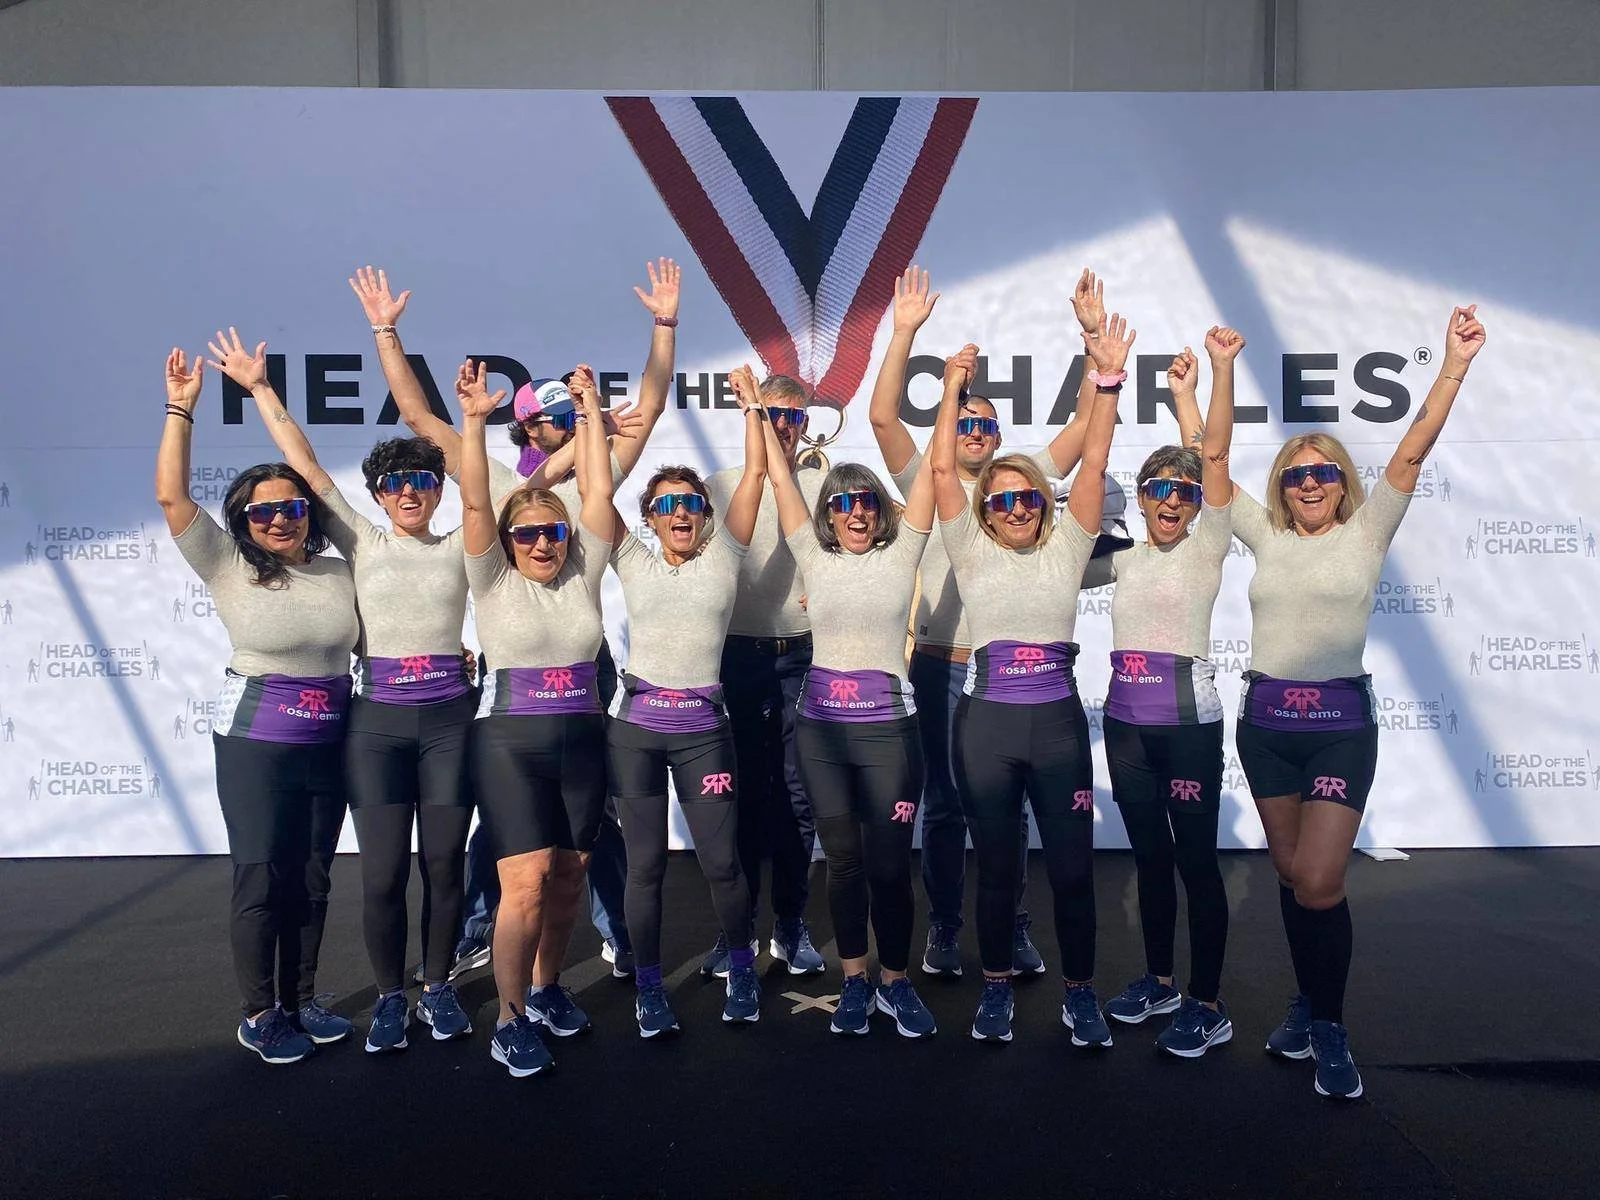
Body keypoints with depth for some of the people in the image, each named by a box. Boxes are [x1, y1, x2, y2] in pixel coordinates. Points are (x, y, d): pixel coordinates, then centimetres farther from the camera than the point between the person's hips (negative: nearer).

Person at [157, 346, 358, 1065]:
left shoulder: (340, 572, 6)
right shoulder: (229, 569, -3)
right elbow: (171, 496, -12)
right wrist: (182, 410, -12)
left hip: (330, 744, 3)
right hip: (255, 743, -3)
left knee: (311, 877, 12)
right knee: (260, 879, 1)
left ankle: (301, 1000, 27)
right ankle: (259, 1016, 16)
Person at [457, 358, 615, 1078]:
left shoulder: (583, 574, 7)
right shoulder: (494, 581, 1)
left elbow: (598, 490, 0)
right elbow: (474, 502, -12)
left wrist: (590, 411, -2)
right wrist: (472, 420, -21)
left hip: (581, 741, 3)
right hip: (510, 741, -3)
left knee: (568, 878, 11)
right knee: (526, 884, -11)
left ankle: (547, 988, 33)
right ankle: (511, 1021, 6)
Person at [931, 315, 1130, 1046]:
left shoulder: (1065, 549, 8)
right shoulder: (972, 551, 6)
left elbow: (1094, 462, 0)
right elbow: (941, 468, -2)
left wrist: (1107, 379, -7)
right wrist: (953, 390, -6)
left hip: (1057, 720, 1)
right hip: (986, 722, 0)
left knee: (1072, 865, 7)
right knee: (996, 864, 10)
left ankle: (1079, 991, 25)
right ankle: (995, 986, 27)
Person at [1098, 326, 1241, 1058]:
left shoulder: (1205, 549, -1)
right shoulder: (1125, 559, 11)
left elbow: (1214, 454, -11)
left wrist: (1221, 369, -19)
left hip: (1187, 723, -5)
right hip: (1126, 723, 5)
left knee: (1196, 860, 1)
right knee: (1150, 856, 15)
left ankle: (1208, 1006, 12)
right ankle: (1159, 980, 29)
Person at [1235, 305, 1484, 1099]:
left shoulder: (1365, 533, 3)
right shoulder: (1265, 537, 9)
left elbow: (1410, 455, -8)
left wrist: (1454, 366, -15)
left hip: (1339, 722, -3)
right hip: (1265, 720, 3)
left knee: (1319, 884, -10)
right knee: (1292, 876, 11)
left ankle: (1329, 1029, 10)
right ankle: (1309, 1006, 28)